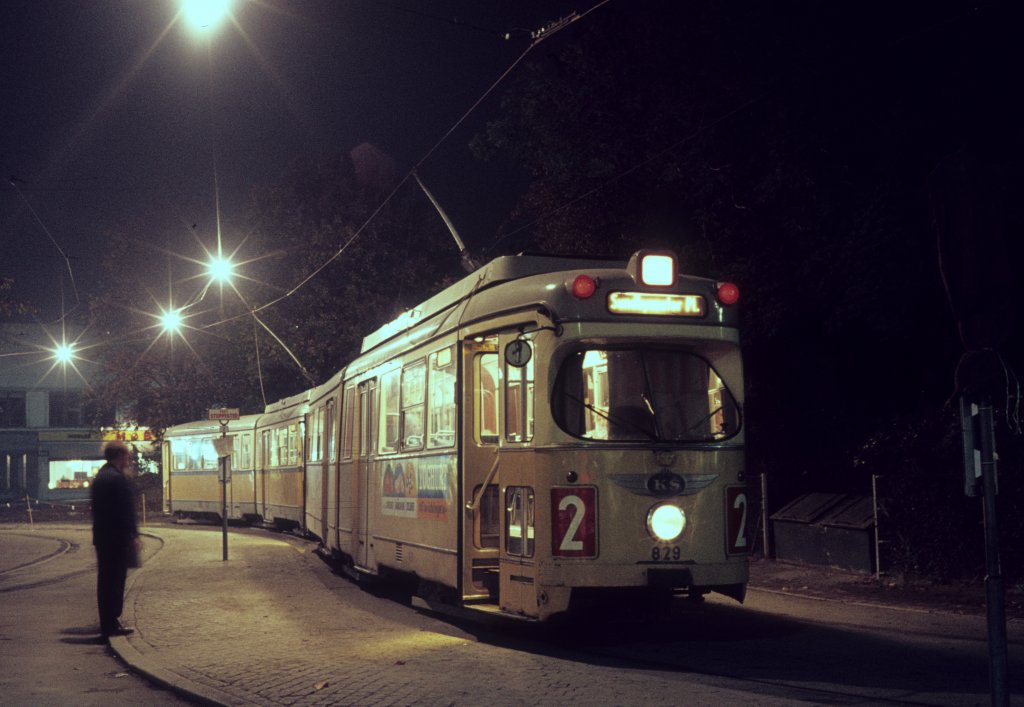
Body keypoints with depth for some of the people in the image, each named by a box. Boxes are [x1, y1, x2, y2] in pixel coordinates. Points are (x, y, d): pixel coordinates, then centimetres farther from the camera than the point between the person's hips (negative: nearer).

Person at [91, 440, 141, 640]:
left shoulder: (99, 477, 13)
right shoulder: (120, 479, -17)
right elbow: (127, 512, -19)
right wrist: (134, 536, -13)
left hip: (101, 537, 9)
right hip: (118, 538, -9)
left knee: (105, 580, 14)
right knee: (115, 580, -4)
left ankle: (107, 623, 22)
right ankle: (111, 625, -1)